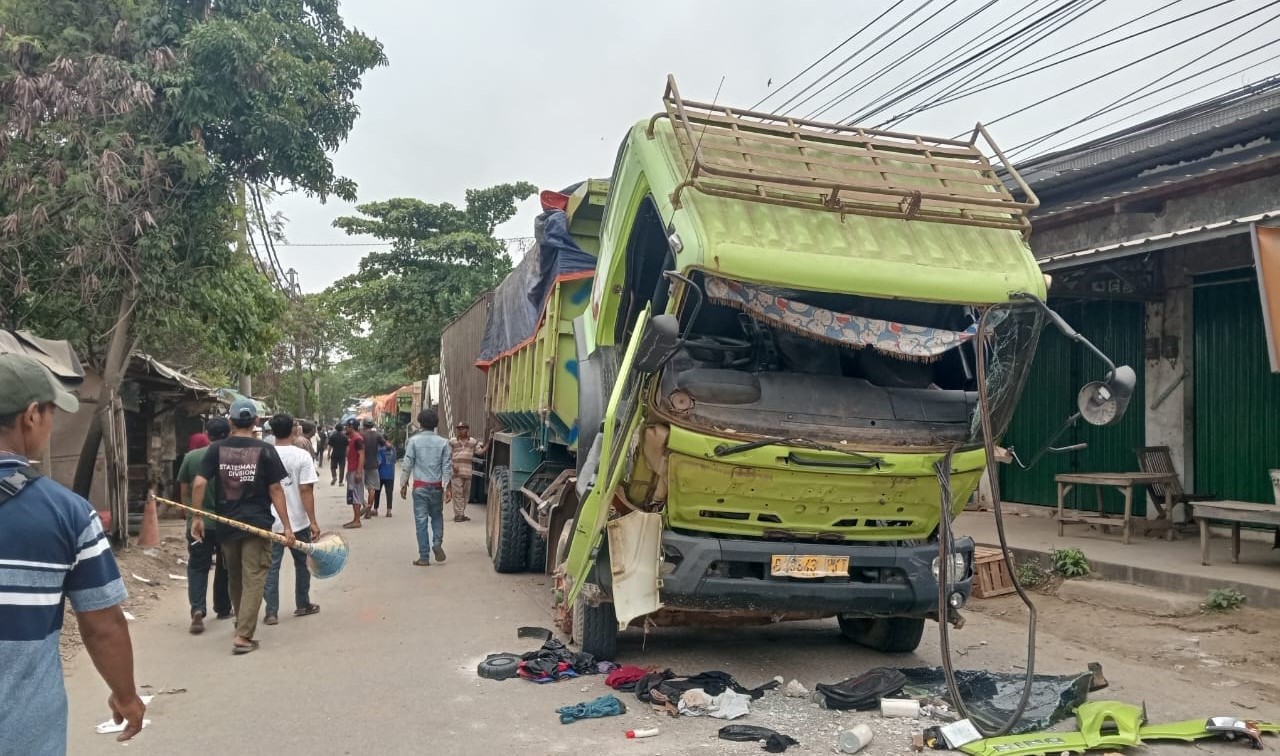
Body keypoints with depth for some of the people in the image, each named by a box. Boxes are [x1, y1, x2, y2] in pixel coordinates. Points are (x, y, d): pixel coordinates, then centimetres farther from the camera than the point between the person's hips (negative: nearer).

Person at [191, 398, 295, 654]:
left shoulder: (217, 449, -1)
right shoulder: (265, 451, -6)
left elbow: (199, 483, -7)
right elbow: (275, 490, -7)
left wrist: (197, 517, 3)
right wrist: (287, 525, -4)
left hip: (227, 523, 3)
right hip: (257, 524, -3)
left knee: (235, 578, 20)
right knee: (253, 579, -1)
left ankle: (242, 623, 36)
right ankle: (243, 636, -7)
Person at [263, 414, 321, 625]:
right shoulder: (302, 456, -11)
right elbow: (306, 491, -14)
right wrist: (313, 522, -11)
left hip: (271, 522, 2)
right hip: (298, 521, -1)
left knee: (271, 567, 6)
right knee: (302, 564, 15)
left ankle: (271, 612, 6)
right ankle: (303, 605, 26)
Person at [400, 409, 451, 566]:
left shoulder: (414, 441, -5)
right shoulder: (443, 442, -1)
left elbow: (407, 464, -4)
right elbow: (446, 466, -3)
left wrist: (403, 484, 5)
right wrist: (447, 487, 0)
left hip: (420, 486, -1)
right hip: (437, 486, 1)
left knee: (421, 521, 3)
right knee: (437, 516, 19)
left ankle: (424, 557, 3)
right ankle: (437, 542, -4)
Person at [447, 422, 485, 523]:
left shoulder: (473, 442, 13)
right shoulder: (452, 441, 5)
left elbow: (480, 451, 7)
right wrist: (453, 465, -10)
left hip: (468, 472, 4)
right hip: (456, 471, -4)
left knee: (466, 494, 7)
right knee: (457, 493, -8)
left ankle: (462, 514, 16)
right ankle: (458, 514, -7)